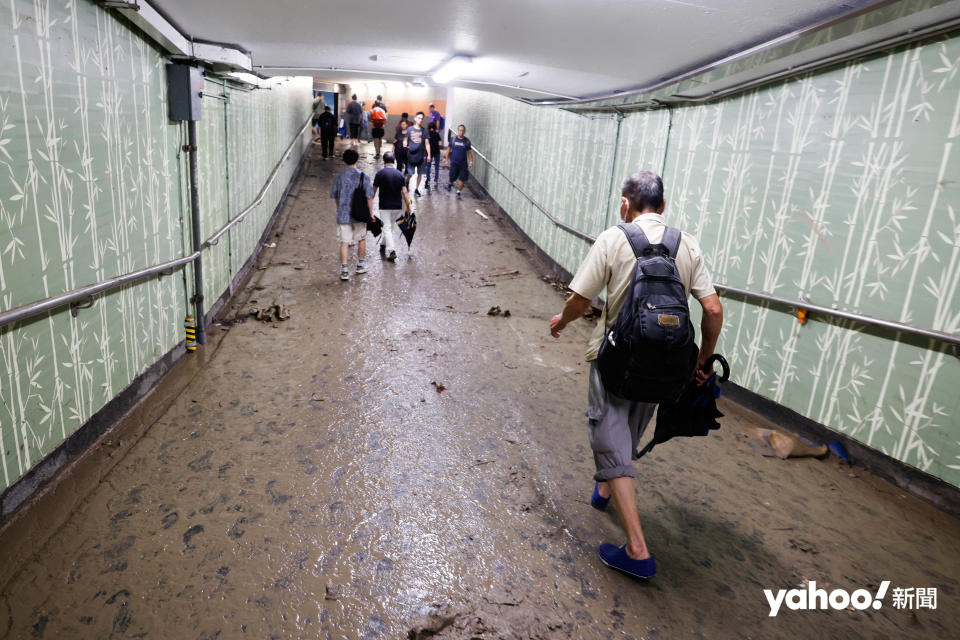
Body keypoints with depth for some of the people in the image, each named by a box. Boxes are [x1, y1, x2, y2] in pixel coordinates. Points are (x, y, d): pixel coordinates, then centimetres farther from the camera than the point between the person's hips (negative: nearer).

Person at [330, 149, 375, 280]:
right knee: (362, 239, 19)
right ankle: (360, 265, 30)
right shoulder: (363, 176, -6)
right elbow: (369, 197, -7)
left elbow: (335, 196, 11)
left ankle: (344, 270, -4)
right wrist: (371, 213, 2)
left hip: (343, 215, 1)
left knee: (344, 242, 1)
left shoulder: (340, 177, 0)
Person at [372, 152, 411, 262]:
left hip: (385, 206, -4)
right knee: (391, 226, 20)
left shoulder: (380, 174, -8)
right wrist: (408, 207, -3)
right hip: (398, 206, 4)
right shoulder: (400, 175, 1)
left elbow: (374, 191, -2)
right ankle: (383, 244, 37)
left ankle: (391, 251, -14)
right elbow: (404, 192, -5)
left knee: (387, 228, -1)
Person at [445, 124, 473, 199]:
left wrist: (471, 162, 3)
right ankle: (450, 183, 36)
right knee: (452, 177, 0)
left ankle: (458, 193, 13)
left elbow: (469, 152, 7)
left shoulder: (467, 141, 2)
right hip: (454, 162, -1)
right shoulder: (453, 139, 0)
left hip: (463, 163, 1)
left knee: (462, 179, -3)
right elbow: (448, 149, 8)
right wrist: (447, 159, 7)